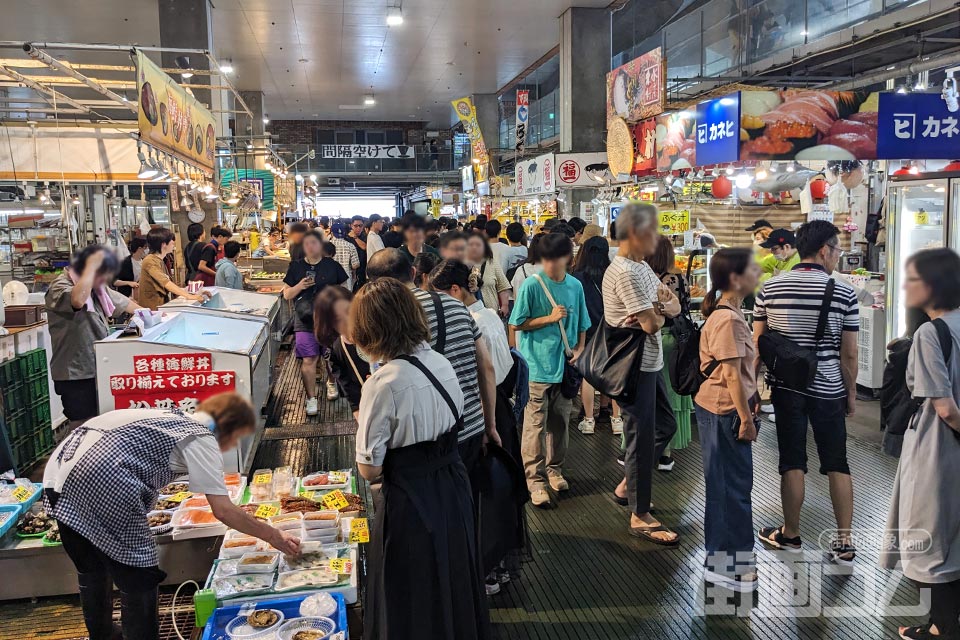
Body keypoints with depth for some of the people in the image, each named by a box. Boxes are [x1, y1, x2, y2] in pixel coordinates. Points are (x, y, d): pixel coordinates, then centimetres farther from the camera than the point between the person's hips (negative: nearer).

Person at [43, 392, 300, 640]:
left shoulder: (175, 419, 20)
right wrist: (273, 536, 4)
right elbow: (223, 511, -6)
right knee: (139, 580, 5)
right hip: (102, 486, -10)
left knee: (92, 570, 28)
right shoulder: (202, 439, -2)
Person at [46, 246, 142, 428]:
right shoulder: (60, 286, -17)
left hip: (97, 369, 9)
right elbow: (78, 300, -41)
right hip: (75, 374, -9)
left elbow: (120, 300, 28)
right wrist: (91, 266, -31)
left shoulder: (96, 287, 11)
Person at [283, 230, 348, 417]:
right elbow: (286, 294, 6)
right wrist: (300, 286, -13)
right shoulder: (296, 267, 4)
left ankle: (332, 382, 43)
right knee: (308, 360, -7)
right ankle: (311, 398, 2)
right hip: (306, 320, -1)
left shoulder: (332, 265, 3)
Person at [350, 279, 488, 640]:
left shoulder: (383, 385, -23)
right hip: (454, 491, 6)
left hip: (411, 504, -6)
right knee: (453, 585, 27)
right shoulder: (442, 364, -4)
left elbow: (369, 468, -17)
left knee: (413, 608, 16)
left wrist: (365, 425, -1)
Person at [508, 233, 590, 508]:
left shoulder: (575, 286, 5)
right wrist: (550, 318, -14)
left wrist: (579, 350, 0)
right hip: (538, 367, -4)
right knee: (536, 425, 0)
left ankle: (554, 469, 32)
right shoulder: (532, 285, -9)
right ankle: (535, 479, 9)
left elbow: (581, 325, 15)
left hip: (565, 366, 4)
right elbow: (516, 324, -7)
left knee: (560, 422, 15)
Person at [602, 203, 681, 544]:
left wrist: (659, 307, -13)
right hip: (633, 366, -10)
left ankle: (630, 482, 35)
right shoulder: (625, 273, -21)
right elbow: (652, 324, -25)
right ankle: (640, 516, 13)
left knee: (665, 425, 20)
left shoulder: (641, 267, 12)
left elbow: (674, 306, 10)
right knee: (642, 437, 0)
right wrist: (661, 311, -2)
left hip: (649, 362, 10)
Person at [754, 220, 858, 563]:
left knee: (792, 463, 10)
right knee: (837, 464, 10)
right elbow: (849, 353, -5)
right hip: (828, 391, -1)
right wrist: (851, 393, 8)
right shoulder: (844, 294, -8)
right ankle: (844, 543, 16)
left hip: (785, 388, 1)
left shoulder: (769, 288, -4)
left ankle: (791, 534, 23)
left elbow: (757, 344, 0)